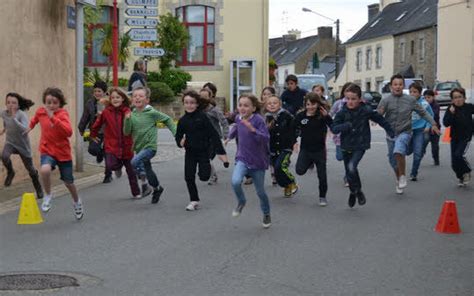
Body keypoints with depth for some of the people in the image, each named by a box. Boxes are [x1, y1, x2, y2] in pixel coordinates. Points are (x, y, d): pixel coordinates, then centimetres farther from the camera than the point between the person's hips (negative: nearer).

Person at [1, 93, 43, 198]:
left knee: (30, 169, 8)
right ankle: (10, 172, 0)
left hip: (23, 145, -3)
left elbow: (25, 129, -40)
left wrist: (14, 118, -42)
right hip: (10, 142, 3)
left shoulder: (21, 114, -23)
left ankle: (39, 190, 31)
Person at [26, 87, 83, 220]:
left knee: (68, 182, 12)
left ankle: (77, 202, 43)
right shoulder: (40, 111, -4)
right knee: (45, 170, -32)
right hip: (47, 151, 2)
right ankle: (47, 196, -6)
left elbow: (68, 132, -35)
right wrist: (31, 126, 34)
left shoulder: (63, 114, -17)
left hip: (63, 152, -2)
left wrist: (53, 118, -40)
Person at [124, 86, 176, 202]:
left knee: (135, 161, -28)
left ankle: (145, 184, -11)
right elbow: (126, 132, -3)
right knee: (148, 171, 17)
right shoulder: (132, 114, 1)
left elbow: (167, 120, 2)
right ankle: (157, 189, 40)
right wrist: (127, 120, -18)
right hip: (139, 147, 6)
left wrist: (176, 133, -2)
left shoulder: (152, 112, -10)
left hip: (150, 146, -6)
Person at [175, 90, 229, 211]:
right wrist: (180, 142, -15)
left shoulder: (202, 117, -11)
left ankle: (208, 167, 30)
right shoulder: (183, 120, 0)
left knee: (204, 177, -7)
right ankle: (194, 201, 18)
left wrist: (220, 151, -15)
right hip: (190, 152, 3)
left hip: (203, 151, -3)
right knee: (189, 177, 1)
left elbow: (213, 134, -11)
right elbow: (178, 135, 10)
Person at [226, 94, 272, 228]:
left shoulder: (258, 120, -20)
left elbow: (266, 139, -29)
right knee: (235, 182, -24)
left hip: (258, 161, -3)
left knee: (260, 191, 10)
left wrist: (252, 129, -39)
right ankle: (241, 202, 6)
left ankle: (266, 214, 37)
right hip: (242, 159, 3)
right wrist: (230, 136, 23)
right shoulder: (238, 118, -2)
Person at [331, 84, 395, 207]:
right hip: (346, 146, 3)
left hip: (360, 145, -3)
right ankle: (353, 192, 40)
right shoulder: (342, 112, -9)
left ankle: (358, 191, -2)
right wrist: (346, 126, -31)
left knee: (351, 167, -25)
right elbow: (333, 128, -14)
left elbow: (380, 119, 5)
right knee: (348, 172, 12)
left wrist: (390, 131, 15)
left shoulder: (366, 110, -10)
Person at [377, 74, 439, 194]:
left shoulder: (410, 100, -1)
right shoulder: (385, 101, -4)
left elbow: (423, 112, 10)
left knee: (398, 151, -31)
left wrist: (433, 124, 2)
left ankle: (402, 177, -12)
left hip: (404, 133, -2)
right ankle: (399, 182, 38)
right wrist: (379, 113, -32)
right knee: (393, 162, 13)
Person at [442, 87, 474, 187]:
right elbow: (446, 123, -13)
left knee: (458, 155, -23)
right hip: (454, 138, 3)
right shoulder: (450, 109, -5)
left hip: (466, 137, -3)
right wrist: (451, 113, -25)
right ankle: (461, 178, 27)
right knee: (454, 163, 3)